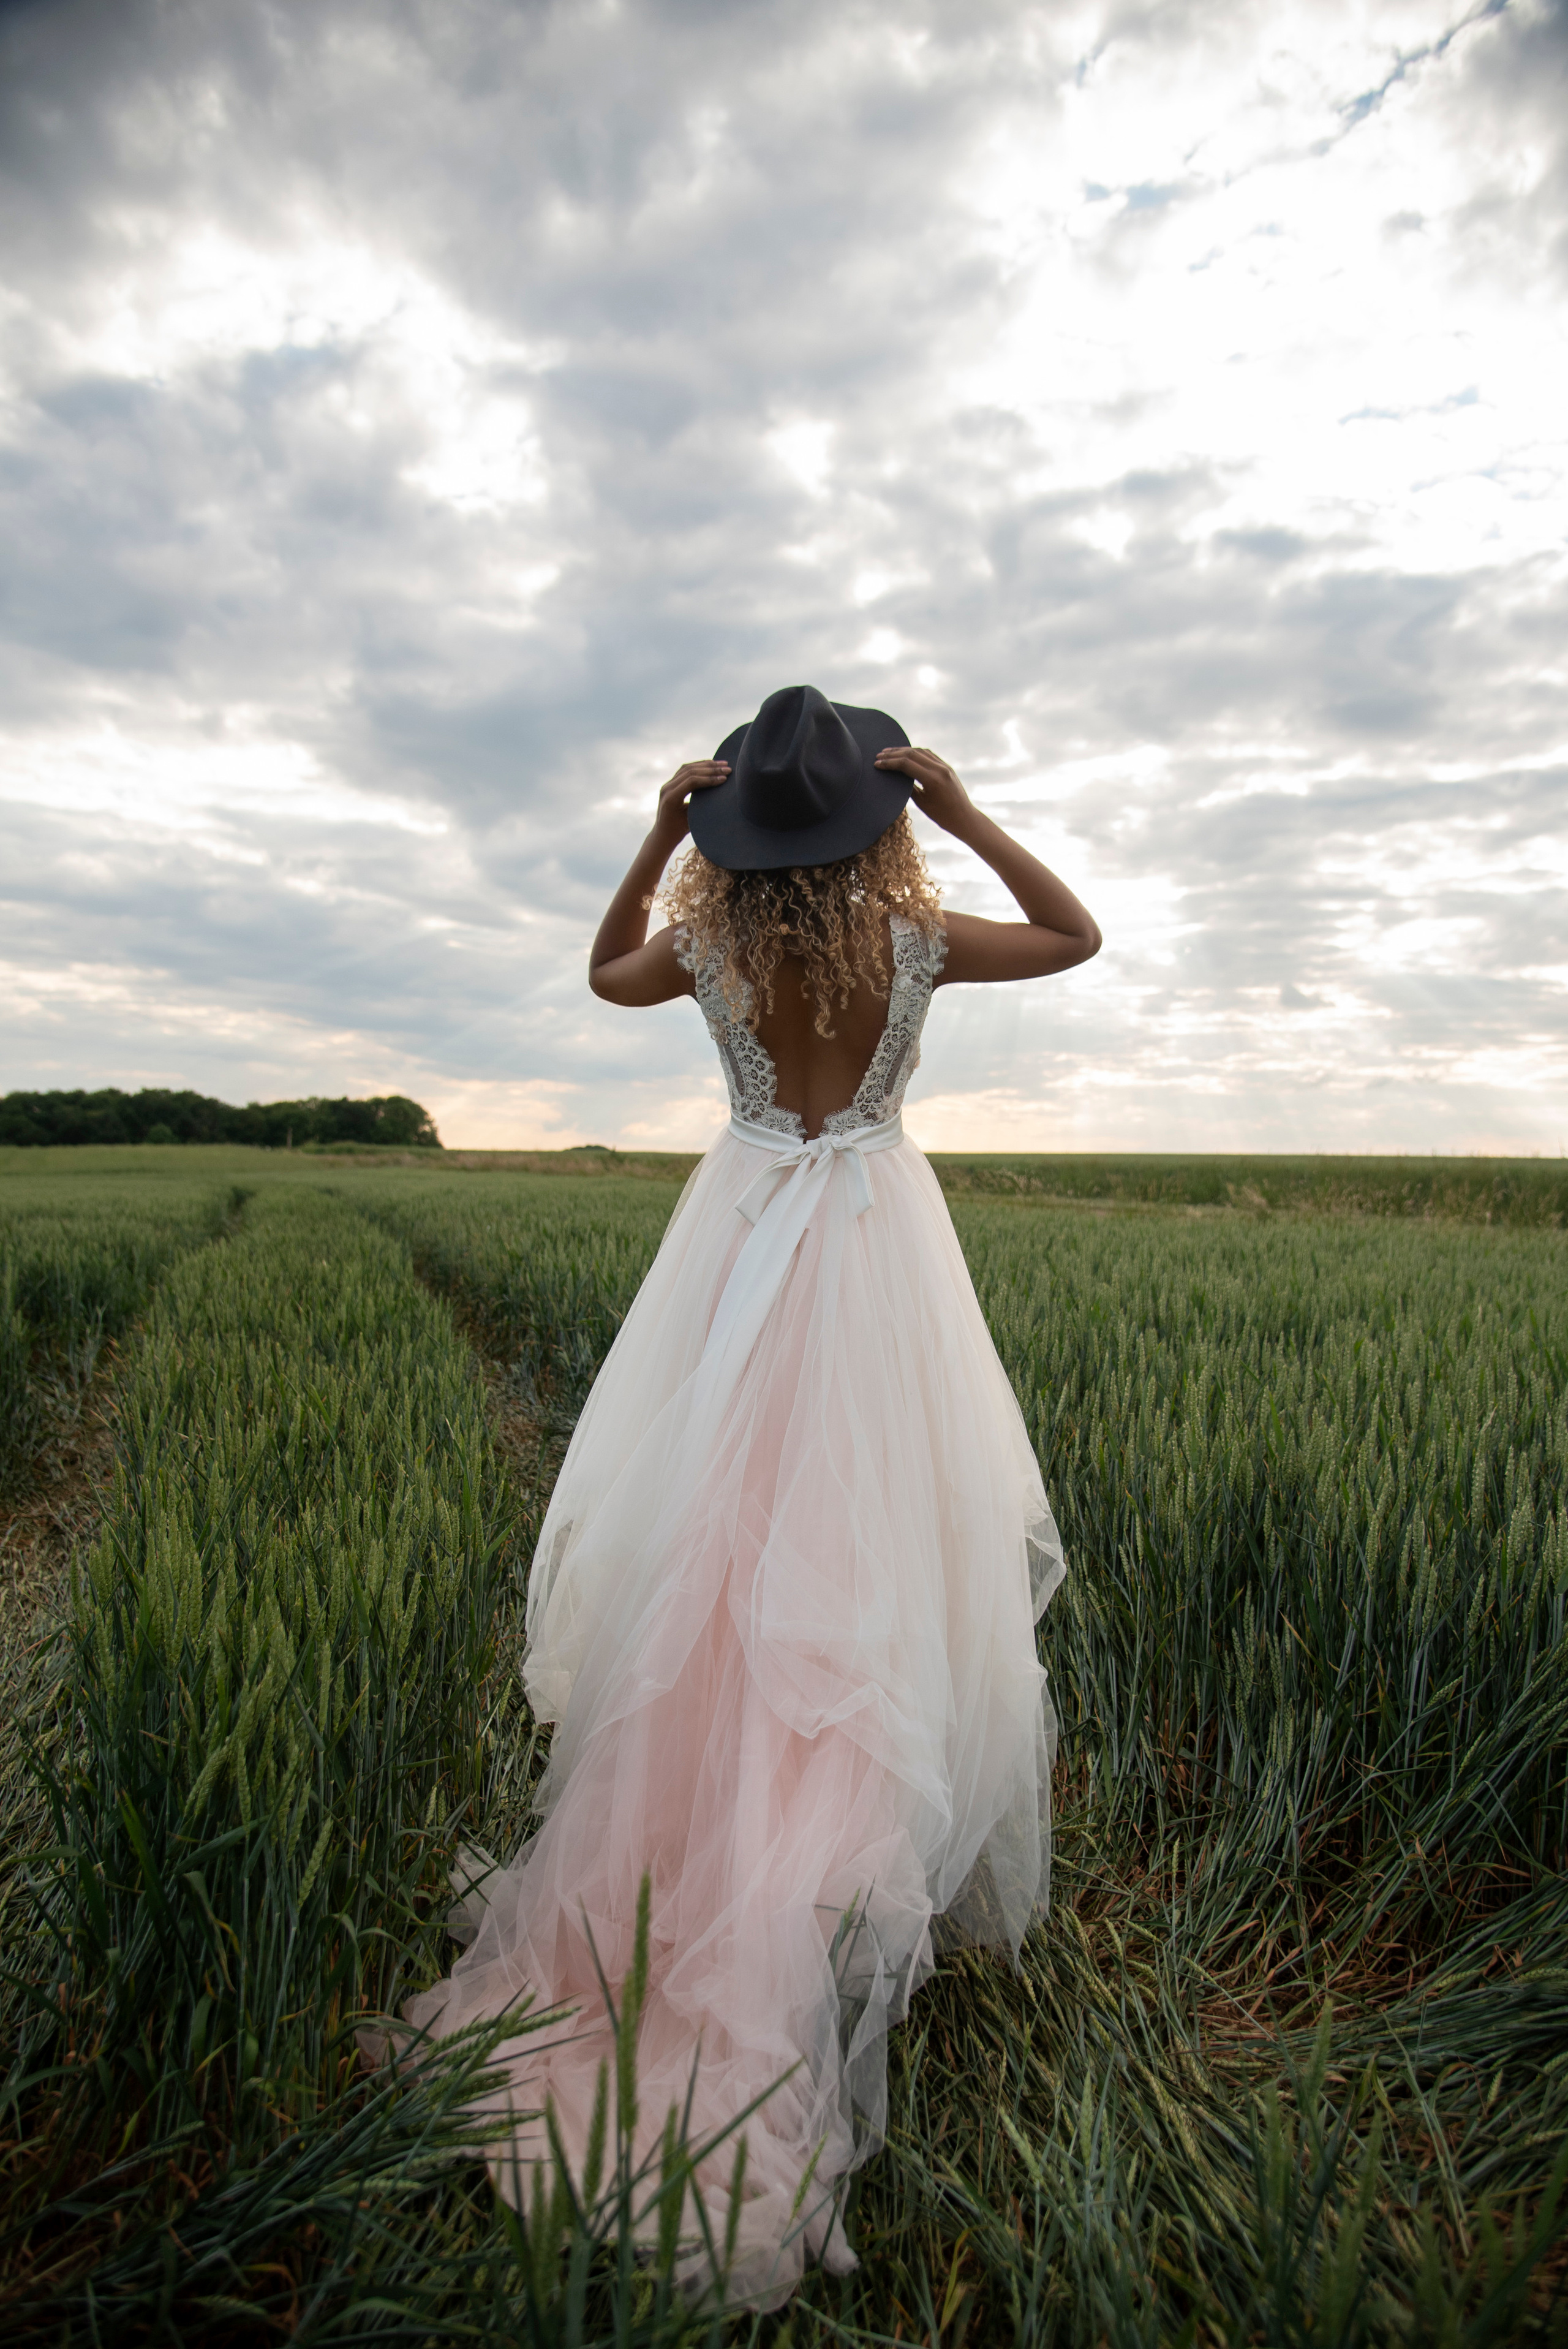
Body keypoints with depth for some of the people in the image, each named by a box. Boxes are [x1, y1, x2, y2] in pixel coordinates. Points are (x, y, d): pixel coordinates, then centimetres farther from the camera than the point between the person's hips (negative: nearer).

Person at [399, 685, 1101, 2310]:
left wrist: (659, 838, 9)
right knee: (873, 1543, 6)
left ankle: (681, 1839, 22)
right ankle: (862, 1844, 16)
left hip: (745, 1233, 2)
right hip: (877, 1237, -1)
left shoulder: (709, 947, -3)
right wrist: (965, 815, 2)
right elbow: (1078, 937, 9)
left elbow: (606, 973, 19)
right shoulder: (916, 941, -7)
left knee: (715, 1539, 10)